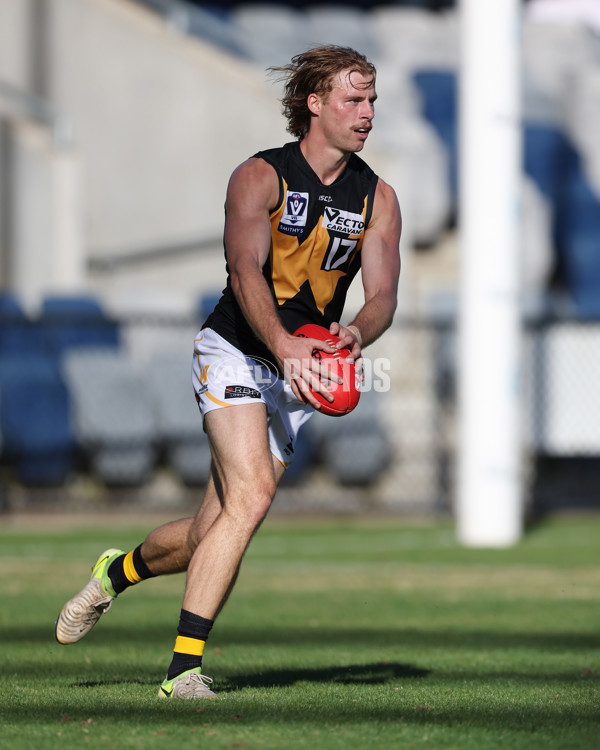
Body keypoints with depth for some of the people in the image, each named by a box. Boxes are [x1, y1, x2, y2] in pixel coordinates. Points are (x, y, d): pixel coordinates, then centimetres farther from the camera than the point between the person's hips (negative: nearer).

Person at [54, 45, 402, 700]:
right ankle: (184, 669, -22)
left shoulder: (378, 199, 3)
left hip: (300, 375, 5)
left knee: (209, 536, 5)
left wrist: (357, 332, -30)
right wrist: (283, 344, -43)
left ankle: (117, 571, 38)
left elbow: (382, 292, -6)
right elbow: (245, 271, -25)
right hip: (236, 350, -5)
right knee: (252, 492, -26)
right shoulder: (260, 177, -11)